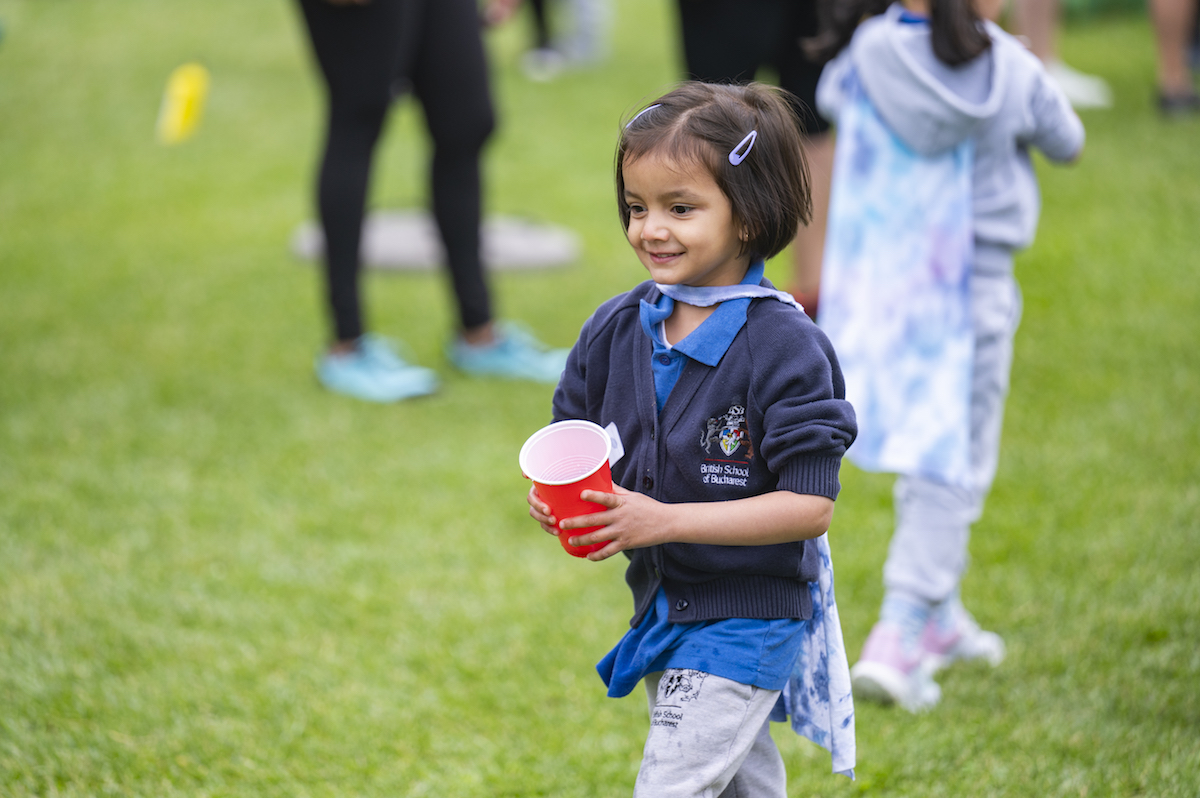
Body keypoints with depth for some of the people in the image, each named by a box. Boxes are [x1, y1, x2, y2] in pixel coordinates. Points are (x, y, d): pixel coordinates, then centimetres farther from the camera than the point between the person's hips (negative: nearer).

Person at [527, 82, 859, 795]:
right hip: (661, 604, 7)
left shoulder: (784, 346, -19)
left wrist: (665, 520, -26)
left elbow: (810, 507, -23)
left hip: (747, 620, -7)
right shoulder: (616, 329, 0)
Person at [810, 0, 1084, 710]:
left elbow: (830, 99, 15)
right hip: (971, 292, -3)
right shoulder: (1010, 70, -12)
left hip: (879, 285, 3)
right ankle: (897, 639, -6)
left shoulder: (864, 59, -10)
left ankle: (941, 619, 32)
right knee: (951, 467, 4)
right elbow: (1067, 144, 8)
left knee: (922, 455, 20)